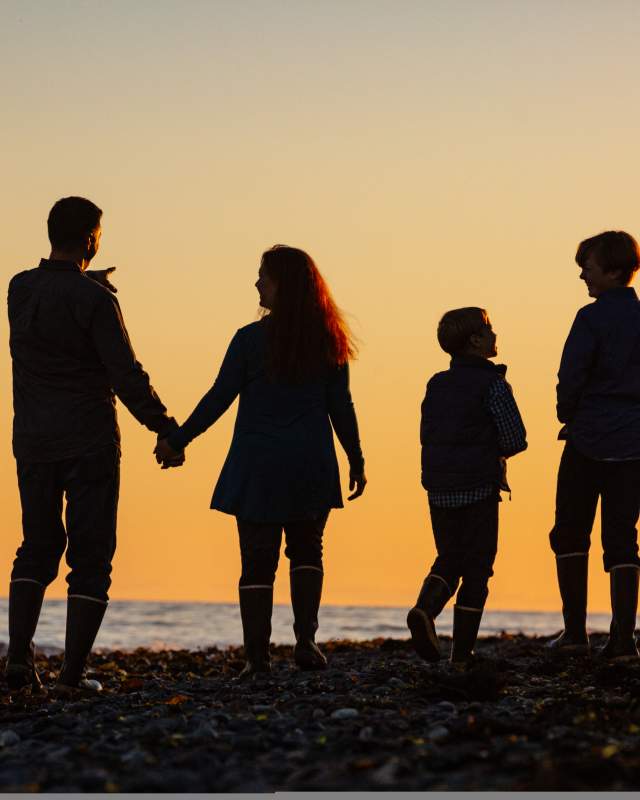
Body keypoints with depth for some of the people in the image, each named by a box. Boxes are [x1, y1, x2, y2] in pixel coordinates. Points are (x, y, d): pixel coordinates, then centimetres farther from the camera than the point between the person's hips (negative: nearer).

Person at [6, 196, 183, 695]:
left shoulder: (19, 289, 3)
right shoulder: (95, 299, -14)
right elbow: (127, 377, -15)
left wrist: (90, 280, 37)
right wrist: (167, 430, -6)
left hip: (33, 443, 5)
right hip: (89, 443, -5)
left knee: (38, 548, 16)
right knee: (91, 558, 3)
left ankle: (20, 656, 0)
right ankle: (73, 673, -2)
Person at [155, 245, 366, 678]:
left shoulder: (250, 339, -8)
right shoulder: (328, 342, 0)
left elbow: (218, 400, -6)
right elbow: (341, 407, 2)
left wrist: (176, 441, 4)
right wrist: (357, 462, 12)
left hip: (258, 466, -2)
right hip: (311, 465, 2)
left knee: (258, 561, 4)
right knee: (307, 551, 18)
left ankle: (258, 655, 2)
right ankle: (306, 639, 3)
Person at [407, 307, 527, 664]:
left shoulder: (437, 385, 8)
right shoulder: (493, 385, -10)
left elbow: (427, 436, 12)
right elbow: (516, 440, -14)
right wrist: (496, 452, 10)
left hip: (439, 489, 5)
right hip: (479, 490, -5)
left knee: (449, 558, 18)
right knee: (477, 568, 5)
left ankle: (425, 608, -10)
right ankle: (462, 652, 4)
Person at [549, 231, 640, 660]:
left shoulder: (592, 318, -10)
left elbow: (571, 377, -14)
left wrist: (568, 416, 4)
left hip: (589, 441, -4)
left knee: (571, 535, 9)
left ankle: (575, 629, 7)